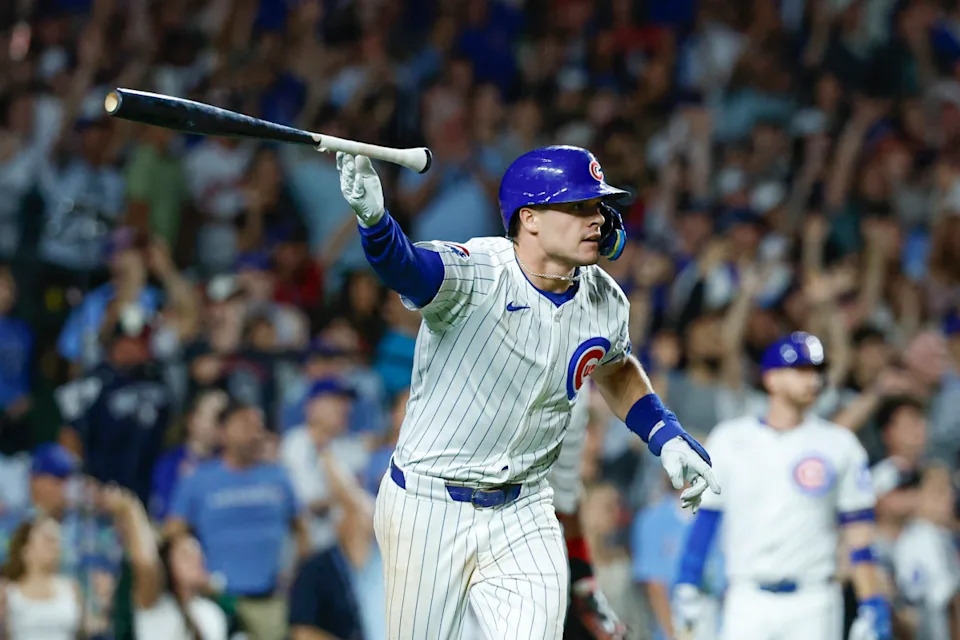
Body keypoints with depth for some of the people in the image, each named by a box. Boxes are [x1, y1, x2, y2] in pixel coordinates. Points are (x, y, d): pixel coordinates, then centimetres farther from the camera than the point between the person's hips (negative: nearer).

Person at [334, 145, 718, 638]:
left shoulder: (603, 302, -1)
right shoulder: (474, 274, -20)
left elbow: (615, 370, 22)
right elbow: (404, 267, -42)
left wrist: (666, 438, 8)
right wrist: (374, 219, -64)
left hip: (523, 513, 4)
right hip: (428, 505, -4)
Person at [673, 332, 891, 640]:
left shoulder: (839, 445, 5)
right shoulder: (729, 440, 6)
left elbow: (858, 530, 3)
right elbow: (704, 516, 8)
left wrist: (873, 605, -4)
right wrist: (686, 587, 2)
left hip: (813, 605, 0)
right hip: (748, 602, 0)